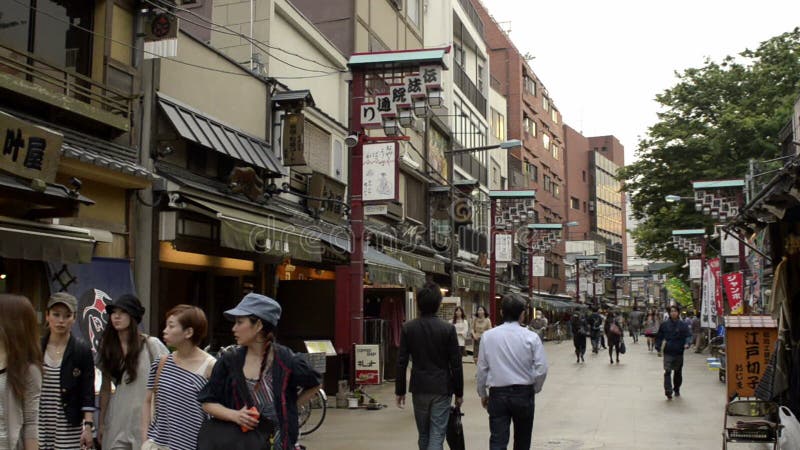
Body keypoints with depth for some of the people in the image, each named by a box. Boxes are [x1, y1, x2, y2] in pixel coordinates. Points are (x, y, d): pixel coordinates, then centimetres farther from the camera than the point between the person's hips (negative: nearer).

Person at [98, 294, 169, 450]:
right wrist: (101, 423, 10)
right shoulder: (108, 346, 6)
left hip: (145, 418, -3)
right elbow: (105, 387, 11)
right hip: (117, 419, 4)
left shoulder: (151, 345, -7)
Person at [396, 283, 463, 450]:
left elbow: (401, 363, -2)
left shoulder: (408, 328, -4)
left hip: (419, 388, 3)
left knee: (423, 434, 17)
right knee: (437, 435, -1)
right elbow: (456, 364, -6)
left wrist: (400, 390, 6)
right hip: (441, 389, -2)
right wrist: (459, 393, 4)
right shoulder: (448, 329, -9)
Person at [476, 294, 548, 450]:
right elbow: (542, 369, -9)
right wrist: (534, 389, 9)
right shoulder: (531, 337, -9)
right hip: (524, 393, 0)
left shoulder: (488, 336, -5)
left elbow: (482, 368, 0)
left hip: (497, 393, 0)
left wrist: (482, 393, 13)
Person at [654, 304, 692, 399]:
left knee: (678, 372, 14)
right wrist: (658, 349, 4)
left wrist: (687, 343, -23)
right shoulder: (664, 325, 3)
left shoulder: (683, 325, 1)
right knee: (667, 372, -14)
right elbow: (659, 337, 9)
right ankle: (668, 392, -18)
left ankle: (676, 390, 32)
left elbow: (688, 336, -3)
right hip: (668, 352, -1)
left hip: (679, 352, 1)